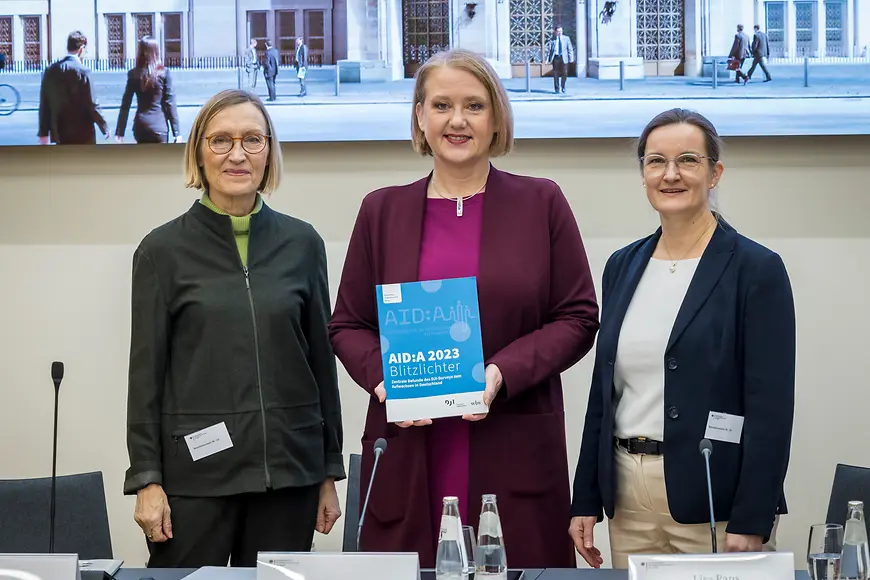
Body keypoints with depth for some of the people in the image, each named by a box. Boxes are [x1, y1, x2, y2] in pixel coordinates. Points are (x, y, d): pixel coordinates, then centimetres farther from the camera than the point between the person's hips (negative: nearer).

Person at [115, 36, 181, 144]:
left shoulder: (134, 74, 0)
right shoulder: (164, 73, -5)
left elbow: (125, 105, 1)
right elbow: (170, 103, -6)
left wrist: (120, 132, 5)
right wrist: (176, 132, -2)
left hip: (140, 126, 3)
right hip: (159, 126, -3)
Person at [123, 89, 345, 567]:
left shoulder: (301, 243, 7)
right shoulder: (163, 250, 1)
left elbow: (322, 360, 10)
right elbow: (146, 371, 0)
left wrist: (329, 472, 9)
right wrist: (146, 479, -5)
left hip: (287, 468, 2)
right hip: (195, 470, -2)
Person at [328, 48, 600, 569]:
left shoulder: (541, 203, 6)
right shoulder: (383, 210, 11)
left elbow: (579, 317, 3)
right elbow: (348, 325, 12)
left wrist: (503, 373, -12)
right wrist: (385, 378, -9)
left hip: (516, 453, -1)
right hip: (408, 456, 1)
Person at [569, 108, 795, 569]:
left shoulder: (757, 270, -6)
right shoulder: (623, 266, 11)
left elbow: (771, 407, -11)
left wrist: (751, 524, -16)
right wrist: (585, 501, 10)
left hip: (714, 504, -5)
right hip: (628, 498, 5)